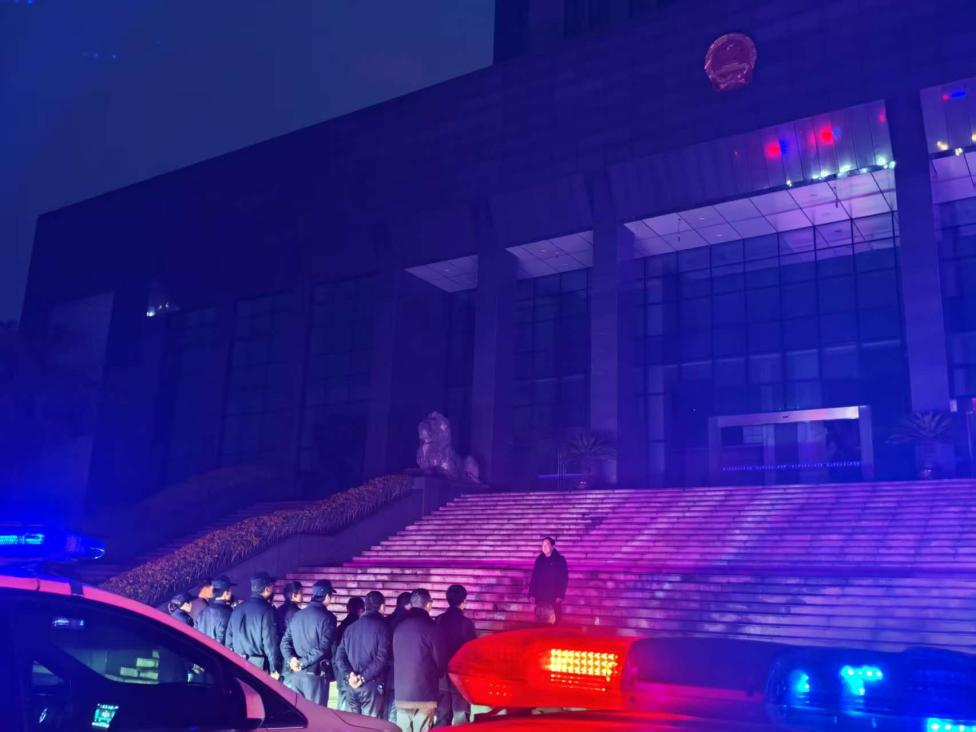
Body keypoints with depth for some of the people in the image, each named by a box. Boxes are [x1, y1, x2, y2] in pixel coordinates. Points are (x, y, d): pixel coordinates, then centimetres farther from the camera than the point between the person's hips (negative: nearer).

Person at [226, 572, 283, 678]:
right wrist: (274, 669, -7)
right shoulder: (266, 610, -12)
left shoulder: (238, 608, 9)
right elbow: (270, 642, -12)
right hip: (258, 665, -6)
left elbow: (229, 637, 12)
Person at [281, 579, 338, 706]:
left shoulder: (297, 615, 11)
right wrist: (304, 662, -14)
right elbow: (324, 647, -18)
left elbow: (285, 641, 7)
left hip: (295, 673, 6)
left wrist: (291, 659, -6)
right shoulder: (327, 617, -9)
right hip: (316, 675, -6)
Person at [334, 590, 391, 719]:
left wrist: (348, 675, -4)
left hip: (351, 685, 5)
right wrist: (364, 677, -11)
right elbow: (382, 658, -15)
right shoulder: (382, 626, -6)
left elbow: (339, 656, 6)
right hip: (371, 684, -5)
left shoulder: (351, 627, 12)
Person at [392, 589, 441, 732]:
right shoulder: (429, 626, -9)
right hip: (424, 694, -5)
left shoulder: (399, 627, 6)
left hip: (400, 694, 5)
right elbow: (439, 659, -1)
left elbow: (395, 657, 13)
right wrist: (434, 676, 19)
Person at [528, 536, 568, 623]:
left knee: (554, 621, -5)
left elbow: (564, 579, -3)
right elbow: (534, 577, 10)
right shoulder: (539, 560, 9)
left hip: (554, 597, -3)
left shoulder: (560, 560, -1)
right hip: (540, 596, 3)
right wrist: (532, 594, 2)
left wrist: (560, 595, -11)